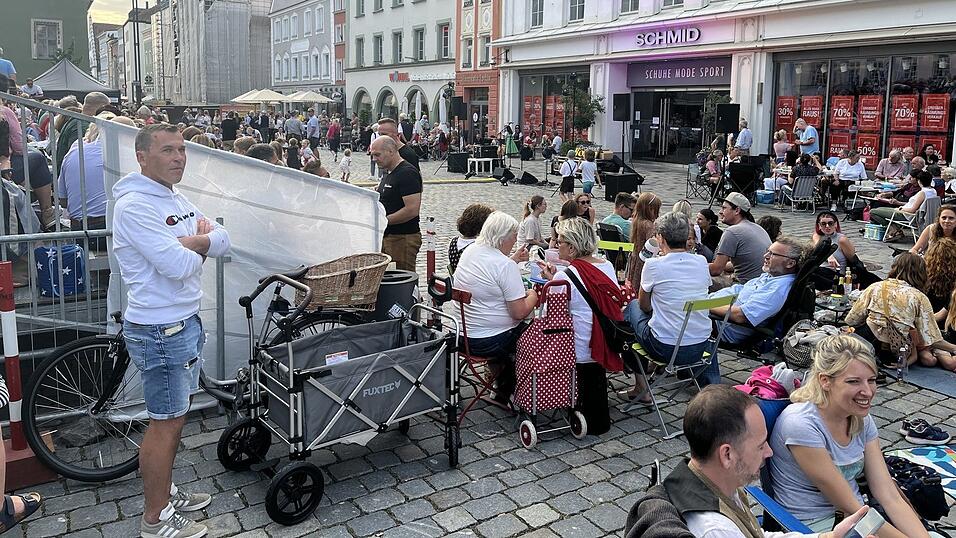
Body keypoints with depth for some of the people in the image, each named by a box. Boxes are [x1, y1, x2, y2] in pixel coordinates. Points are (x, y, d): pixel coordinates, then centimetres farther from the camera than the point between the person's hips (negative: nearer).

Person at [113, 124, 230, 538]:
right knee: (166, 423, 1)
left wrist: (193, 242, -14)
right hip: (160, 330, -9)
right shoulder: (135, 206, -19)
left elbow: (222, 240, 5)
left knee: (173, 418, 20)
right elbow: (178, 265, -27)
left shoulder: (175, 199, 11)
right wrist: (196, 248, -6)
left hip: (185, 321, 9)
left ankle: (165, 492, 37)